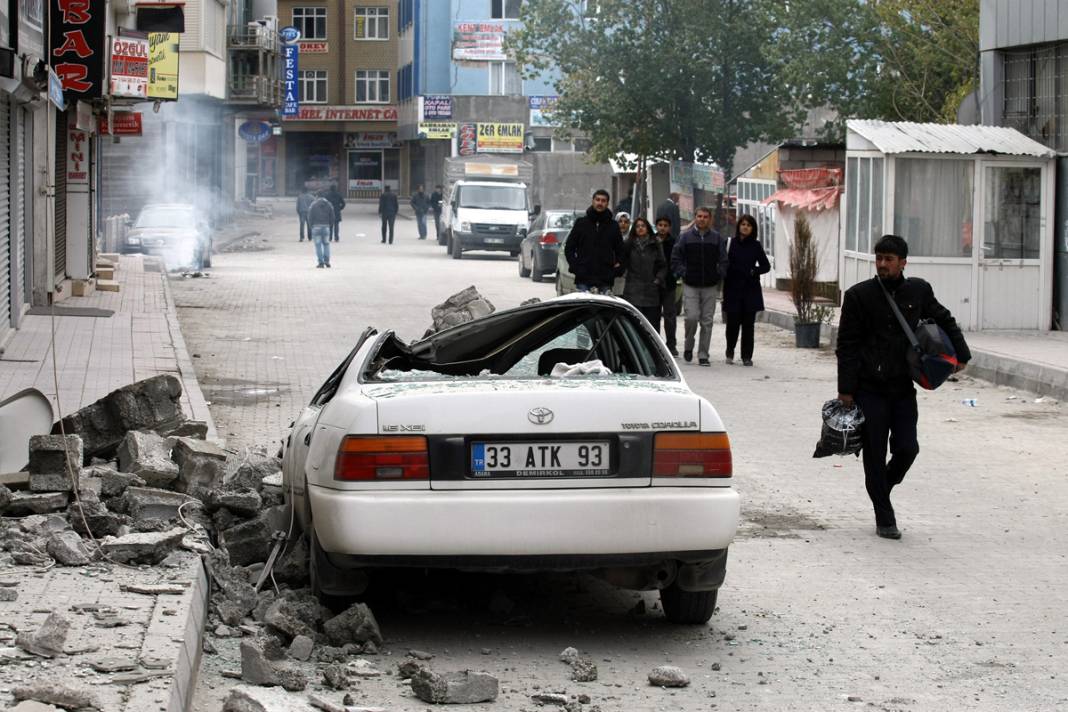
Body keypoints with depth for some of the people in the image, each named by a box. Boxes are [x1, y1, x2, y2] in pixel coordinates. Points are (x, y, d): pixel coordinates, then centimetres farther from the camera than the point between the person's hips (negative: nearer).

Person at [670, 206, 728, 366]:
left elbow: (723, 261, 9)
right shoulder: (685, 237, 3)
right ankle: (688, 346, 14)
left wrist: (719, 276, -2)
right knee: (692, 317, -11)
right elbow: (675, 258, 5)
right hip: (690, 286, -1)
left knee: (707, 321, 1)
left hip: (710, 286, 1)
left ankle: (703, 355, 7)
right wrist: (683, 273, -5)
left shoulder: (717, 238, 6)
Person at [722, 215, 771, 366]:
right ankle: (730, 352, 20)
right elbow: (725, 265, 1)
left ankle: (747, 356, 6)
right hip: (733, 289, -1)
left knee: (748, 324, 0)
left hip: (750, 290, 1)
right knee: (733, 322, -2)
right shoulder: (732, 243, 2)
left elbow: (766, 266, 11)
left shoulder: (756, 246, 6)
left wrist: (754, 271, -8)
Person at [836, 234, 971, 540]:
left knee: (907, 449, -3)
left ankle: (882, 489, 27)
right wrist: (846, 389, -8)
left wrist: (961, 354, 12)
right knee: (875, 455, 0)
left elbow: (944, 321, 21)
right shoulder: (859, 295, -5)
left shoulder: (918, 291, 3)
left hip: (903, 387, 3)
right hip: (870, 388, -3)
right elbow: (847, 345, -3)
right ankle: (884, 519, 10)